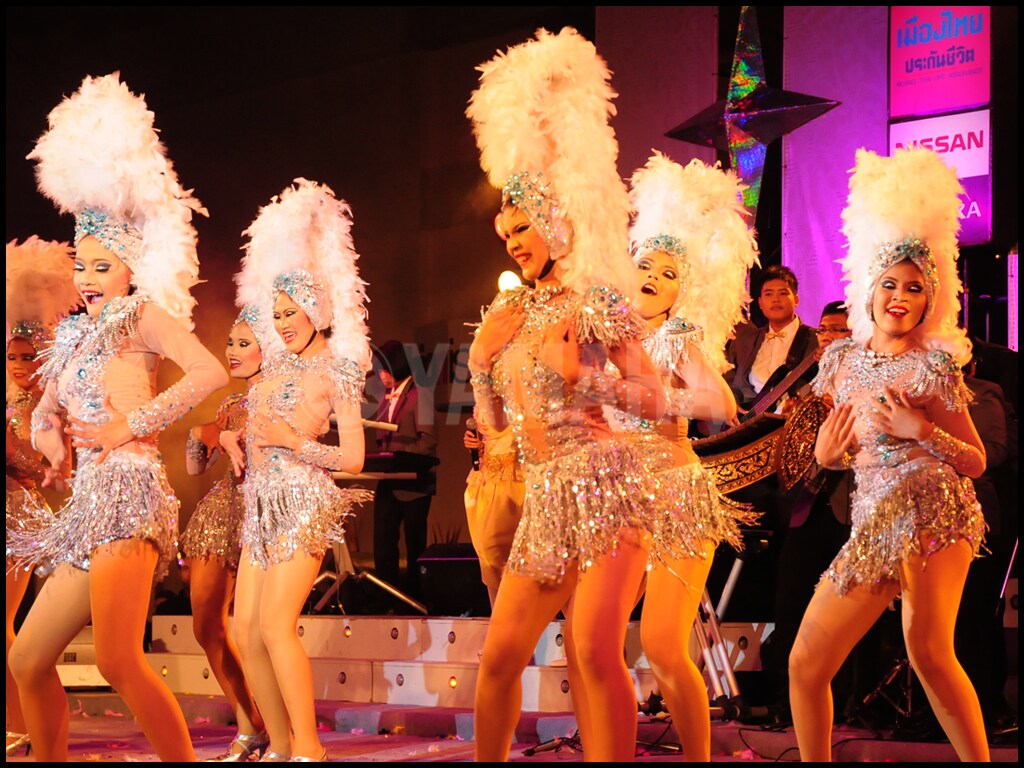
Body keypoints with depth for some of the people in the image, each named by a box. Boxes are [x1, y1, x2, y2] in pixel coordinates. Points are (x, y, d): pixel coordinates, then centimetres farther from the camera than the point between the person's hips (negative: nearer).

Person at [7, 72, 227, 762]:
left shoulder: (142, 316, 2)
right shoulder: (76, 336, 24)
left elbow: (211, 372, -13)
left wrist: (131, 426, -11)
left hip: (127, 485, -9)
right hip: (89, 500, 9)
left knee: (118, 659, -24)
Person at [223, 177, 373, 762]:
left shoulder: (335, 373, -4)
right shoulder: (276, 365, 16)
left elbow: (353, 456, -7)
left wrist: (292, 440, -15)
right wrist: (235, 438, 7)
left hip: (305, 503, -8)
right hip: (263, 504, 8)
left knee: (275, 625, -16)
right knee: (246, 629, 3)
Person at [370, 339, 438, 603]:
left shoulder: (419, 395, -6)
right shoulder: (387, 398, 16)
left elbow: (428, 441, -13)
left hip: (414, 482, -6)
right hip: (388, 482, 7)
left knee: (415, 545, 1)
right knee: (383, 543, 2)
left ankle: (414, 598, 8)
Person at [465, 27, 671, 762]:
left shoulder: (597, 301, -3)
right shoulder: (512, 312, 15)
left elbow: (654, 402, -5)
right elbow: (494, 418, 20)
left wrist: (583, 374, -17)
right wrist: (482, 359, 5)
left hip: (603, 484, -7)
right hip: (546, 497, 7)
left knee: (596, 648, -20)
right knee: (501, 654, 6)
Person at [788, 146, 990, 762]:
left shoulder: (934, 364, 1)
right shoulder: (845, 359, 15)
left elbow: (976, 462, 3)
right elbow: (830, 451, 25)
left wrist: (920, 429, -12)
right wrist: (827, 452, 2)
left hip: (932, 508, -6)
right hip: (874, 520, 6)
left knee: (929, 652, -22)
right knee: (807, 661, 2)